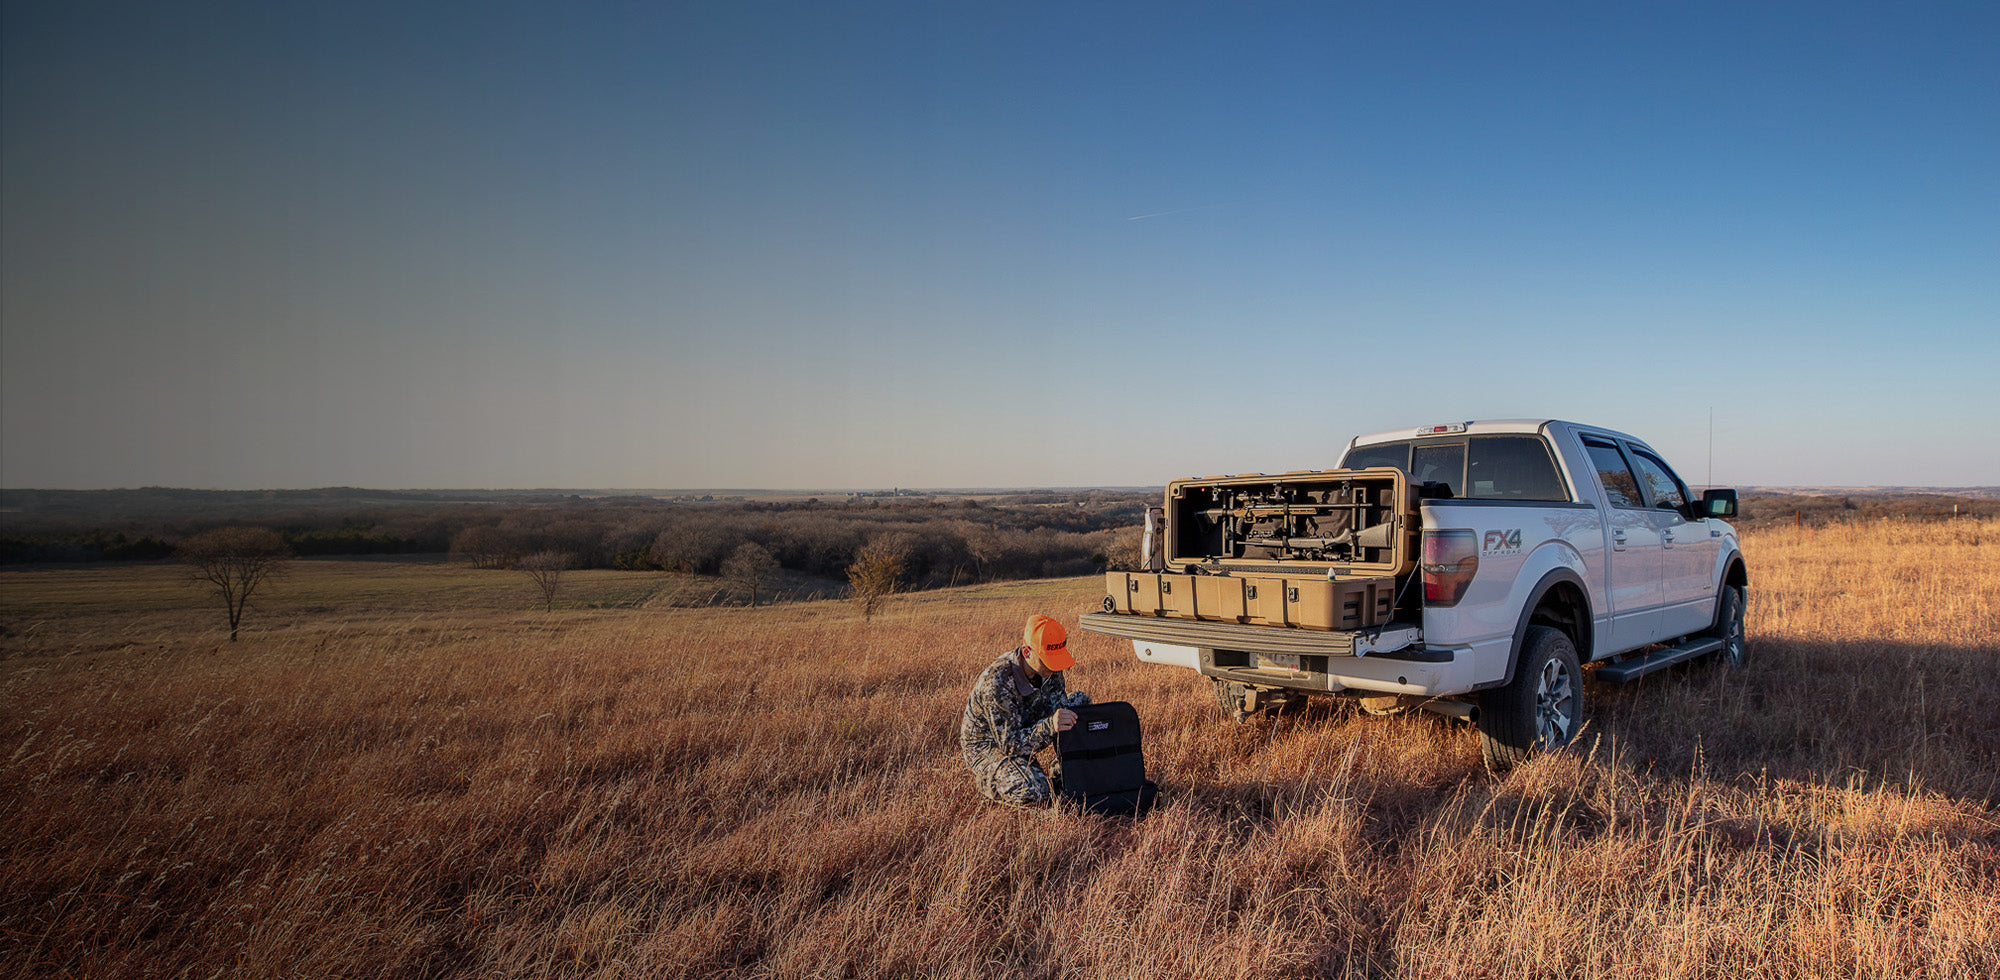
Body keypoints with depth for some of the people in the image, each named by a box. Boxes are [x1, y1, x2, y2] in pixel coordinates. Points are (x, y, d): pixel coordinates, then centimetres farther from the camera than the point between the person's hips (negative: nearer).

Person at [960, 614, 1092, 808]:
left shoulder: (1049, 668, -15)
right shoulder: (996, 683, -36)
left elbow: (1058, 708, -6)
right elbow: (1010, 745, -33)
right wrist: (1049, 726, -49)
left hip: (1024, 729, 7)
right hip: (988, 744, -7)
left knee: (1081, 701, -6)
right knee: (1035, 793, -32)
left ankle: (1059, 775, 4)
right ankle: (989, 777, 0)